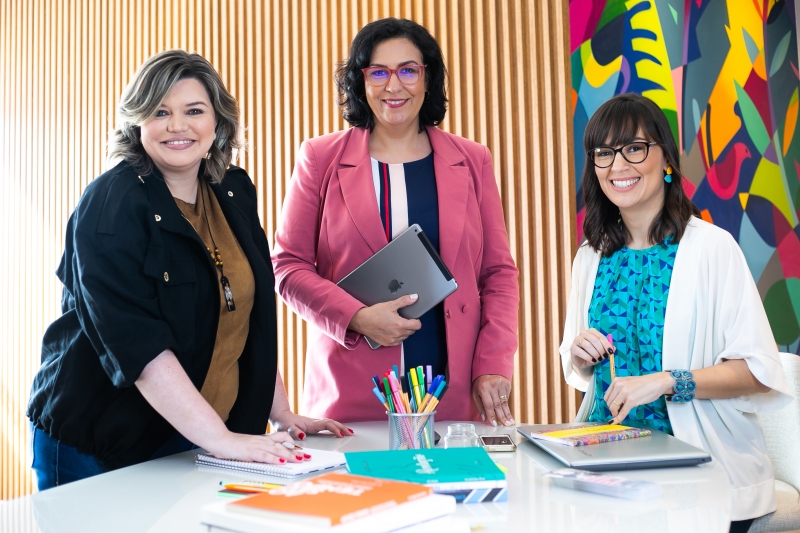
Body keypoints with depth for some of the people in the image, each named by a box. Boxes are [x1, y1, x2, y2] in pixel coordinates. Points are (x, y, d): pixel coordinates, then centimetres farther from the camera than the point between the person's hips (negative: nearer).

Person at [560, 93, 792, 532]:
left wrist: (664, 381, -20)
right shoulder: (592, 256, 9)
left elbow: (758, 369, -11)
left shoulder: (711, 246, -8)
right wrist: (579, 357, -3)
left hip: (700, 465, -4)